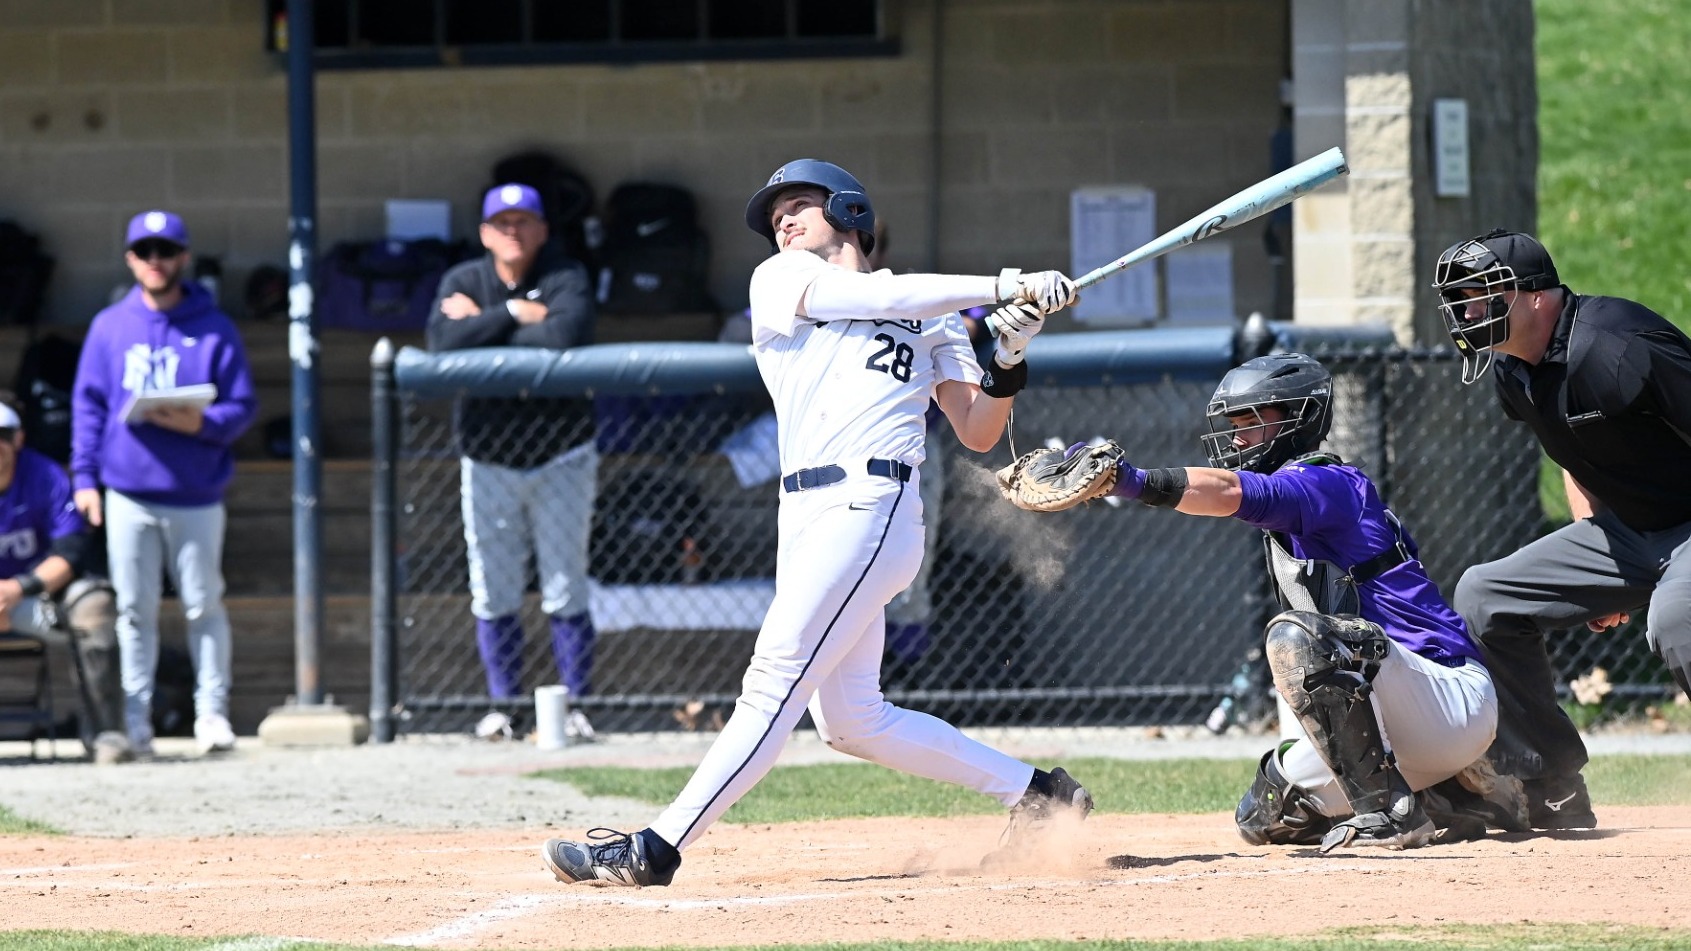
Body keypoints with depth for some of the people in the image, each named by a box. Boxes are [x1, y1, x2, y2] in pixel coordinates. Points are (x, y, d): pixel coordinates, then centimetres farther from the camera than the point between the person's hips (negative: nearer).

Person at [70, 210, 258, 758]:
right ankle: (136, 720, 10)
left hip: (197, 496, -1)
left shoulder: (214, 330, 3)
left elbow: (243, 408, 2)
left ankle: (212, 712, 7)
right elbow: (88, 404, 8)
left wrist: (202, 424, -18)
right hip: (128, 495, 1)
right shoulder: (110, 327, 8)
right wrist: (84, 476, 0)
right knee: (134, 611, 5)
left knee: (204, 606, 1)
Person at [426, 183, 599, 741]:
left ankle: (576, 706, 3)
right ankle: (504, 706, 11)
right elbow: (443, 341, -17)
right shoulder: (463, 282, 2)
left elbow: (566, 335, -26)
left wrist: (483, 327, -17)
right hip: (488, 460, 2)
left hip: (561, 458, -2)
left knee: (566, 590, -2)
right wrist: (513, 314, -19)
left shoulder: (566, 278, -6)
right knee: (493, 595, 3)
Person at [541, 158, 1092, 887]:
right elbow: (881, 297, 0)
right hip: (807, 518, 5)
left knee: (776, 682, -12)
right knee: (849, 719, 5)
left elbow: (977, 434, 14)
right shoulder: (779, 281, 17)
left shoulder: (931, 318, 16)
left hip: (871, 507, -5)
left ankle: (656, 849, -16)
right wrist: (1002, 288, -1)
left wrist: (1009, 357, -3)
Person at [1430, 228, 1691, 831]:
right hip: (1622, 531, 10)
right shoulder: (1516, 373, 3)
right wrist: (1592, 568, 14)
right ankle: (1553, 795, 10)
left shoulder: (1614, 349, -26)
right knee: (1485, 599, 7)